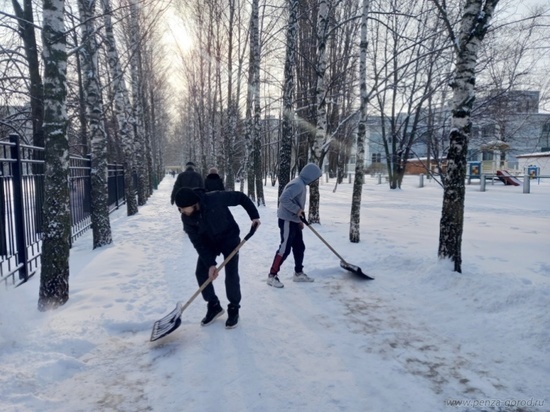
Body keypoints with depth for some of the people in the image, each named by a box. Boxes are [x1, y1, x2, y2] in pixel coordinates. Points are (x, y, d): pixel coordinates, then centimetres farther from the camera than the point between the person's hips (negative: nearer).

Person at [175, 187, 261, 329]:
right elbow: (198, 243, -17)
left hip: (229, 238, -4)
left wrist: (254, 215, -20)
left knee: (231, 274, -9)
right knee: (201, 273, -3)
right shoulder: (186, 218, -20)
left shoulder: (215, 199, -34)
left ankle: (233, 309, 10)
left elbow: (241, 197, -20)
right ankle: (214, 306, 16)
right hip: (208, 242, 4)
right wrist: (210, 264, -22)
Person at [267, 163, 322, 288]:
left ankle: (298, 273, 27)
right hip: (287, 221, -10)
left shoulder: (301, 184, 14)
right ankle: (272, 276, -1)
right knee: (285, 249, -8)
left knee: (299, 247, 15)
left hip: (294, 221, 10)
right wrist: (297, 210, -21)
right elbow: (284, 199, -30)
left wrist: (300, 219, 19)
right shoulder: (297, 184, -19)